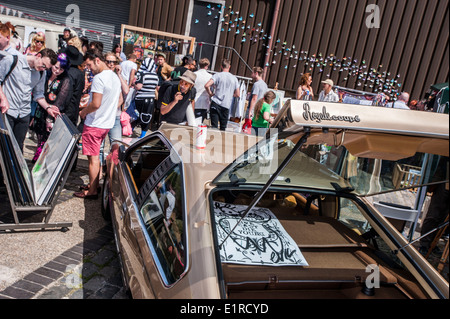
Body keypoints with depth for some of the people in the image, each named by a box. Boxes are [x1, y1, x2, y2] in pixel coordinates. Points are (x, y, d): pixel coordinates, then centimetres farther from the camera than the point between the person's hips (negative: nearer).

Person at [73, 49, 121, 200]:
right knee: (95, 155, 19)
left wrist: (83, 112, -8)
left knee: (93, 157, -1)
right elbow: (119, 99, 20)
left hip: (94, 124, -9)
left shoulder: (98, 78, -19)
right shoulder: (115, 77, 10)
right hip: (108, 123, 9)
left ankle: (92, 191, 7)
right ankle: (94, 184, 27)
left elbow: (96, 104, -24)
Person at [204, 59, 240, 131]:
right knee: (223, 128, 10)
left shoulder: (217, 75, 0)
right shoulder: (234, 78, 8)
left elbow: (207, 85, -13)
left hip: (216, 103, -2)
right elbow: (238, 95, 10)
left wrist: (210, 93, 5)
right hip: (227, 105, 2)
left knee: (214, 126, -2)